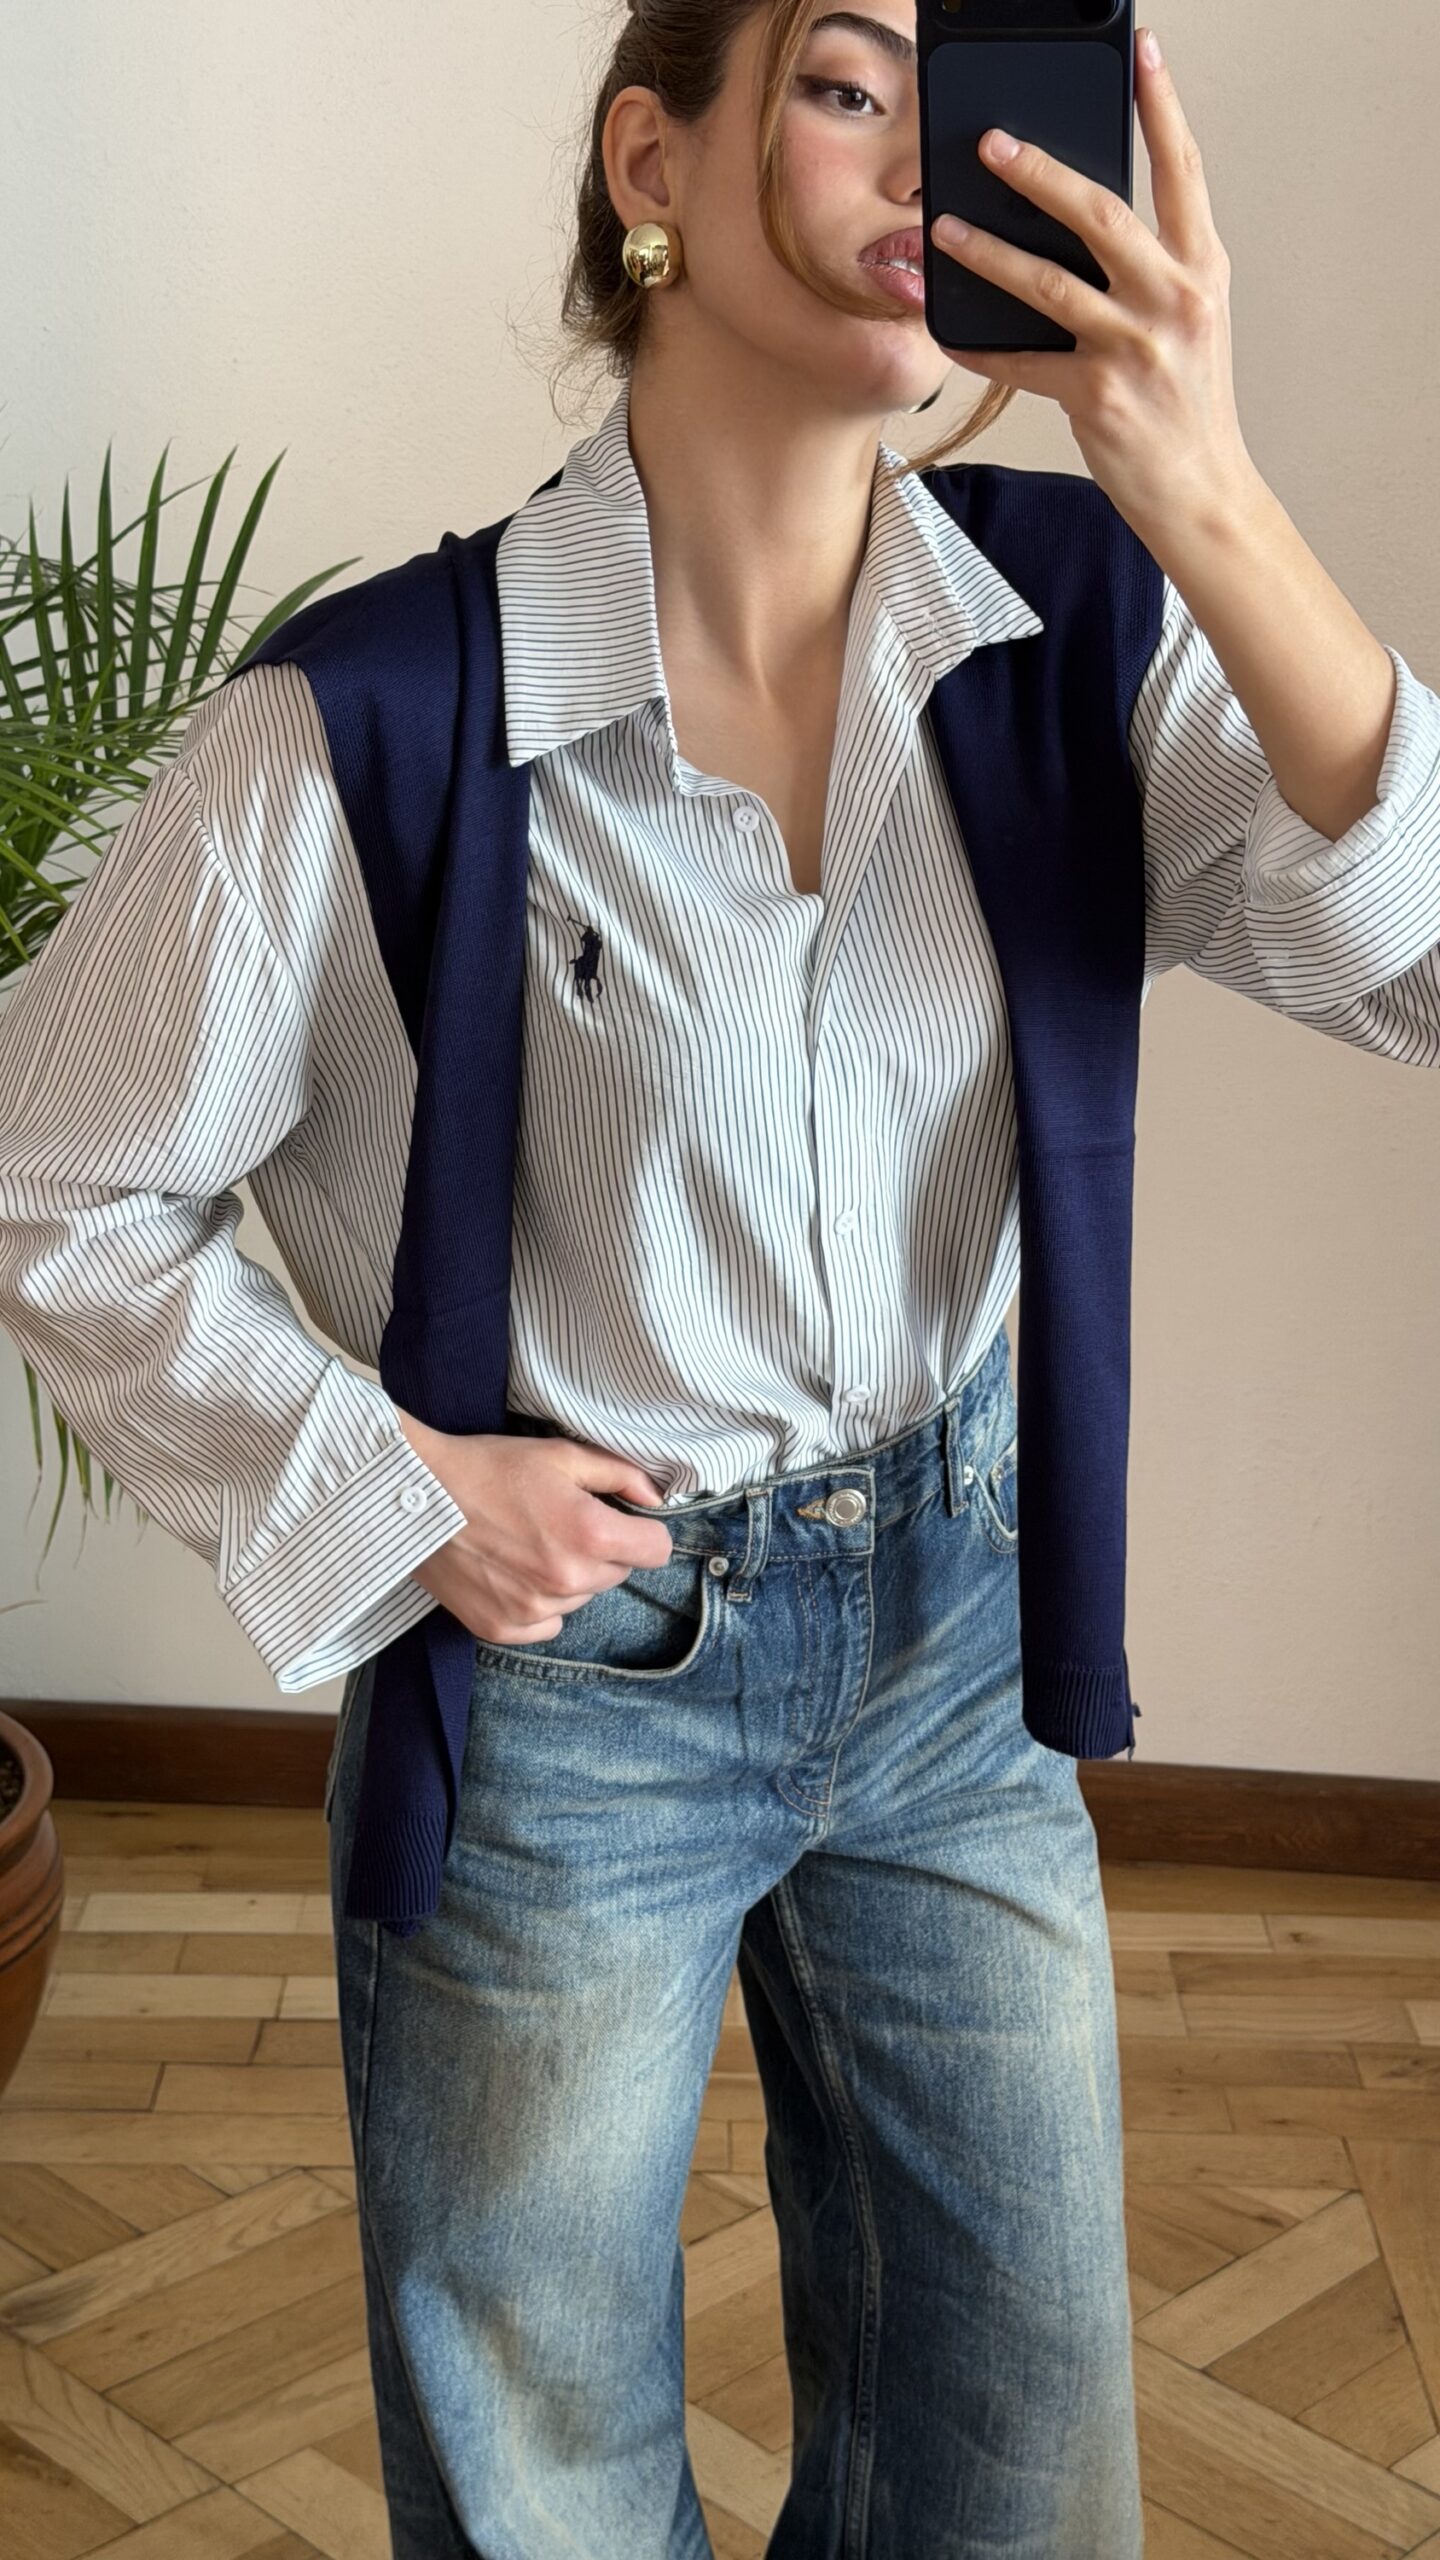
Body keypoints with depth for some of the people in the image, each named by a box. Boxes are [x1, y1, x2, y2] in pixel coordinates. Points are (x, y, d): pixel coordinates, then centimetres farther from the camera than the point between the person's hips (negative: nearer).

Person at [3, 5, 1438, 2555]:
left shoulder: (1073, 655, -9)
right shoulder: (363, 733, -19)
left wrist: (1210, 505, -29)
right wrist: (380, 1490, -13)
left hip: (956, 1637, 4)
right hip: (560, 1670, -3)